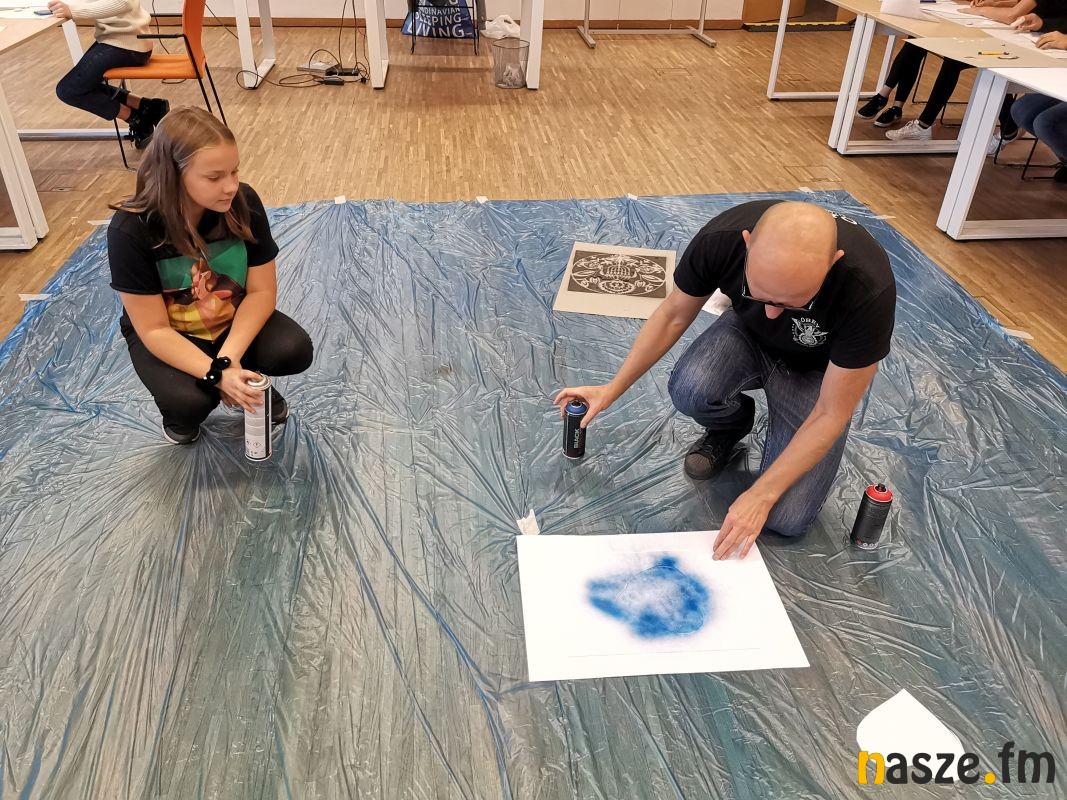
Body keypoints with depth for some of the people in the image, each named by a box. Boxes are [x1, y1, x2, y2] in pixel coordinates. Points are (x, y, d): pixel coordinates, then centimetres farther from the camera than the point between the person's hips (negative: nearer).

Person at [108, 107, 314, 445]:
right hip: (166, 336, -2)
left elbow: (261, 291, -14)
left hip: (234, 320, 3)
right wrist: (216, 374, -34)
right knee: (191, 400, -29)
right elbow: (154, 329, -23)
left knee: (294, 351, -24)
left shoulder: (244, 203, -21)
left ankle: (250, 384, 10)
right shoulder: (131, 230, -28)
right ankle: (180, 412, 9)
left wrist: (227, 359, -27)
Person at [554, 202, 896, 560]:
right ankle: (732, 423, 4)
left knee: (786, 518, -16)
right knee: (689, 391, -32)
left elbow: (832, 414, -26)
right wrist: (611, 390, -8)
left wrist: (760, 495, -24)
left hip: (816, 369, -2)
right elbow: (674, 315, -11)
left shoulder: (869, 291, -39)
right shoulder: (720, 238, -32)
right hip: (748, 333, 3)